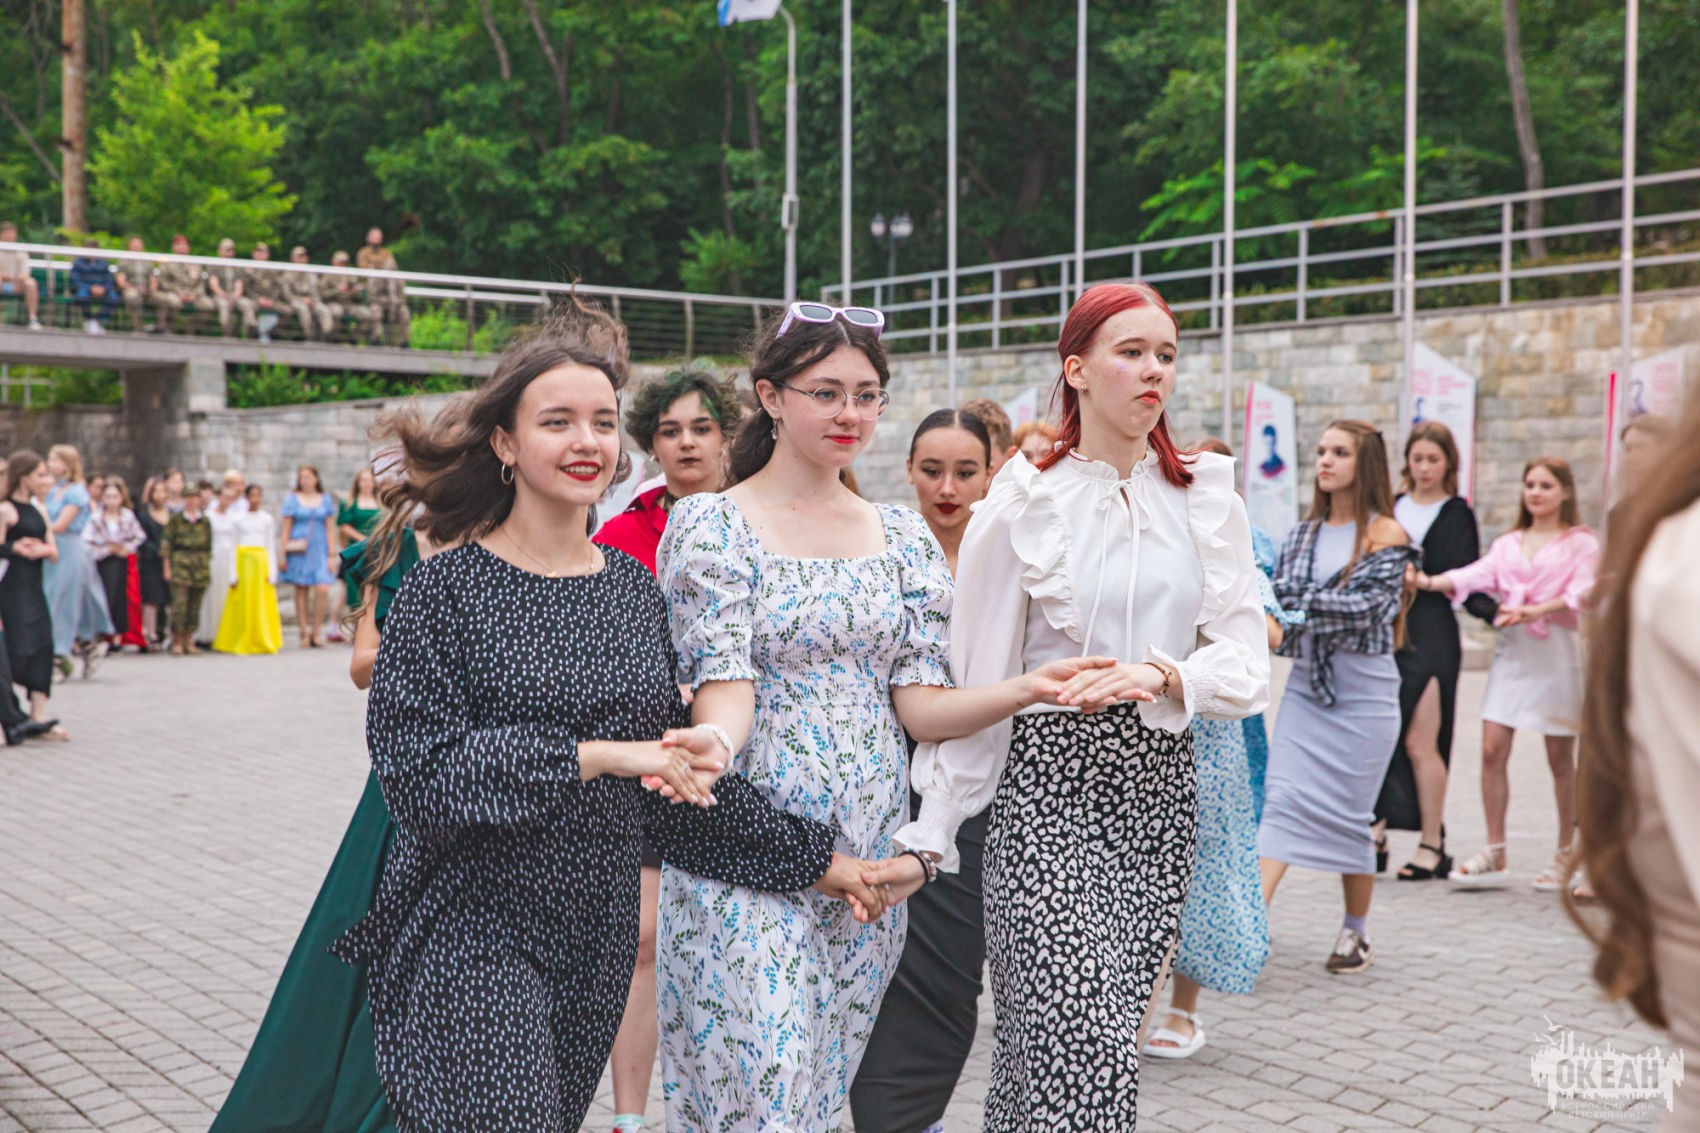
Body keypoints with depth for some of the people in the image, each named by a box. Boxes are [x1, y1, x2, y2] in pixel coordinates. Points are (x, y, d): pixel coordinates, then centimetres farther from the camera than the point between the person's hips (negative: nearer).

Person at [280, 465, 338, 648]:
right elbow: (286, 530, 6)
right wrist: (282, 555, 1)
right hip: (299, 551, 0)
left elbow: (330, 529, 10)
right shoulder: (293, 500, 7)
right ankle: (304, 633, 7)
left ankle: (315, 633, -2)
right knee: (301, 591, 1)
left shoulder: (326, 499, 10)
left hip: (320, 550, 1)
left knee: (323, 590, -12)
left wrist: (332, 555, 3)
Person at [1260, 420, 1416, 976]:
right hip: (1306, 686, 4)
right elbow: (1279, 598, 8)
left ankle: (1356, 932, 18)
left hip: (1363, 690, -4)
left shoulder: (1385, 534, -3)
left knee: (1350, 812, 2)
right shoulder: (1303, 535, 12)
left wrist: (1297, 602, -17)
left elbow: (1364, 605, -16)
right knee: (1283, 797, -9)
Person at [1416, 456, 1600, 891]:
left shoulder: (1581, 543, 5)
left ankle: (1566, 854, 15)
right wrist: (1431, 582, -19)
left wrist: (1536, 611, -26)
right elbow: (1476, 575, -1)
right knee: (1492, 748, -6)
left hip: (1556, 648, -3)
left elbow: (1581, 592, -10)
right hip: (1512, 647, 3)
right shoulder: (1508, 544, 16)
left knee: (1560, 758, 2)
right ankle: (1495, 854, -1)